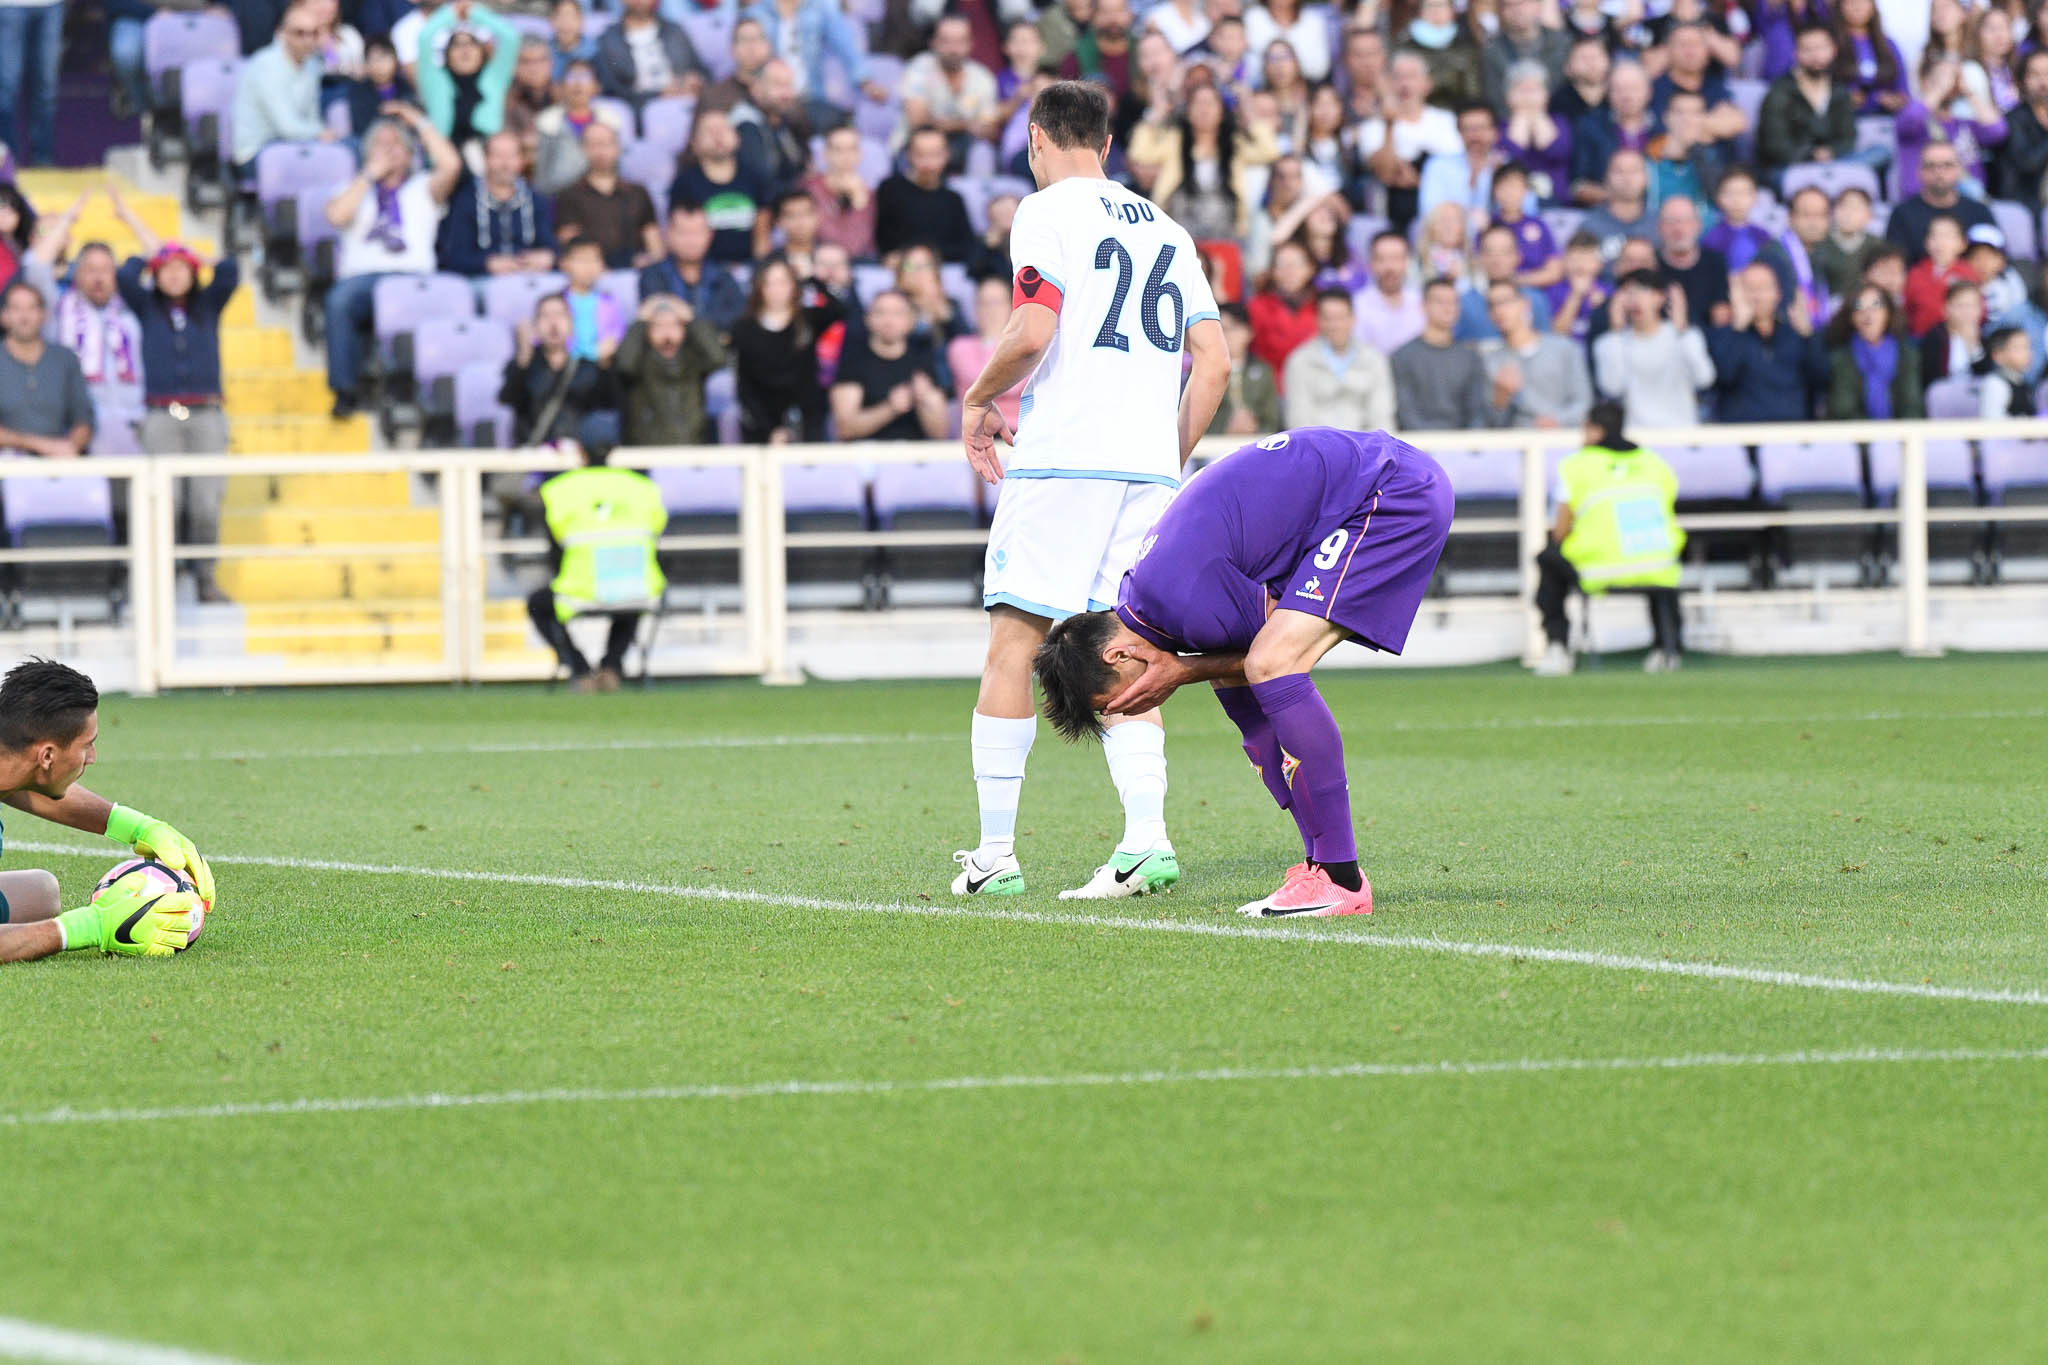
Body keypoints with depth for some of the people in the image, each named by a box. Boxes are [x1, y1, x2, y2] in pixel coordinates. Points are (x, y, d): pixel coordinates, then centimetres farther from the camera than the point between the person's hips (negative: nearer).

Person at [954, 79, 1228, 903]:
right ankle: (1146, 840, -10)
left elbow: (1033, 334, -13)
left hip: (1062, 460, -6)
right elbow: (1215, 363, 15)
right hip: (1149, 468, 6)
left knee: (1012, 647, -1)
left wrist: (977, 400, 4)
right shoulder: (1165, 230, 20)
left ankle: (995, 854, -3)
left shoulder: (1048, 212, 0)